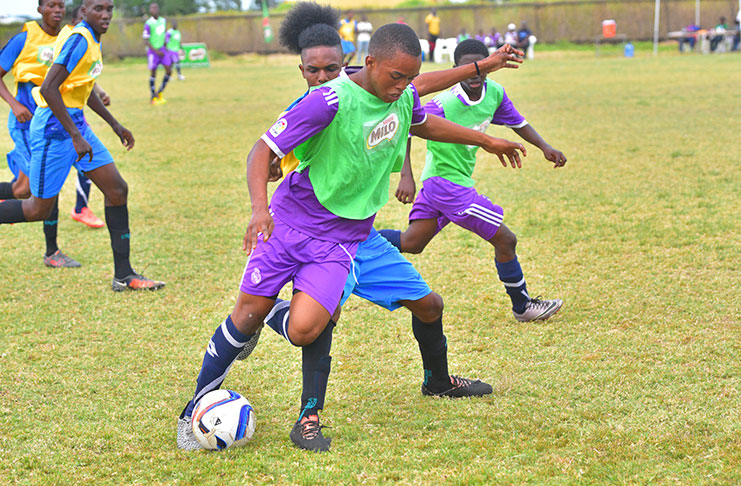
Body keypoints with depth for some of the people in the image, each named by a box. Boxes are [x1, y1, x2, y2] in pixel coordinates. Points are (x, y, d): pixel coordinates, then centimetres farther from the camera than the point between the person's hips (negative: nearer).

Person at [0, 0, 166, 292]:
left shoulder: (91, 40, 10)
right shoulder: (79, 40, -20)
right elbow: (49, 89, -27)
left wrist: (114, 125, 27)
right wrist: (76, 137, -28)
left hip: (76, 125, 9)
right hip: (54, 128, -9)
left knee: (117, 190, 3)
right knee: (39, 209, -2)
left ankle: (124, 275, 7)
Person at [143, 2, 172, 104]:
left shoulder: (163, 21, 5)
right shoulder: (148, 24, -14)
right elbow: (146, 41, -15)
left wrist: (165, 41, 9)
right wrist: (156, 51, -19)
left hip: (162, 49, 6)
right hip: (152, 50, -6)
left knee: (169, 71, -2)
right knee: (153, 73, 0)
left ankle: (160, 92, 15)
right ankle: (153, 97, 12)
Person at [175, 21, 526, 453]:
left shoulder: (404, 95, -3)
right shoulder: (330, 100, -22)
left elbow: (422, 124, 23)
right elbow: (264, 150, -20)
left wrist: (485, 140, 31)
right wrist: (259, 208, -35)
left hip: (342, 237, 3)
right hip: (289, 220, -3)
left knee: (304, 332, -17)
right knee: (250, 313, 1)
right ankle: (199, 402, 23)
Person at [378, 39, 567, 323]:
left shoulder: (495, 93, -3)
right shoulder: (444, 105, -25)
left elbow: (516, 122, 13)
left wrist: (544, 147, 3)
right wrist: (406, 177, -33)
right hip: (447, 184, -8)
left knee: (411, 244, 15)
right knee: (505, 240, -1)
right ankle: (522, 306, 16)